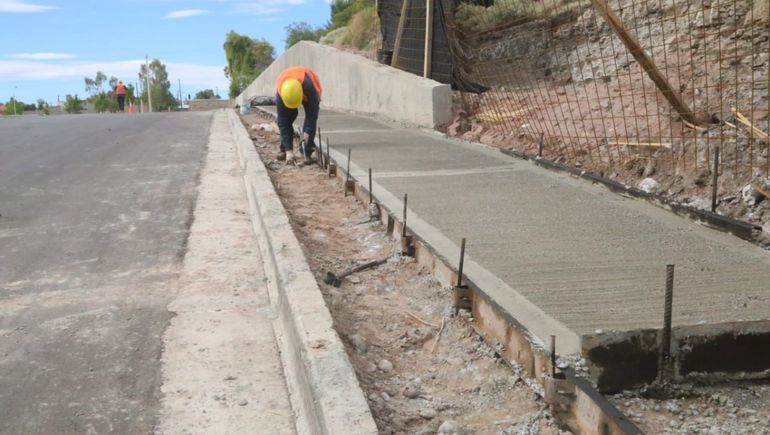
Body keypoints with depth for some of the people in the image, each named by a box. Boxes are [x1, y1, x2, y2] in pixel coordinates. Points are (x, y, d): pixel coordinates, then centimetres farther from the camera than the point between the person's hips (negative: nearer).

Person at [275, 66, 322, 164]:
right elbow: (282, 122, -34)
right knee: (285, 120, -11)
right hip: (288, 94, 2)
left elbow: (313, 112, -35)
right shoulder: (279, 94, -38)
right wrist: (288, 150, -36)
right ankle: (285, 150, 5)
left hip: (310, 95, -2)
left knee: (311, 119, -19)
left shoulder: (309, 86, -47)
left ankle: (308, 153, -16)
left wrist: (308, 132, -40)